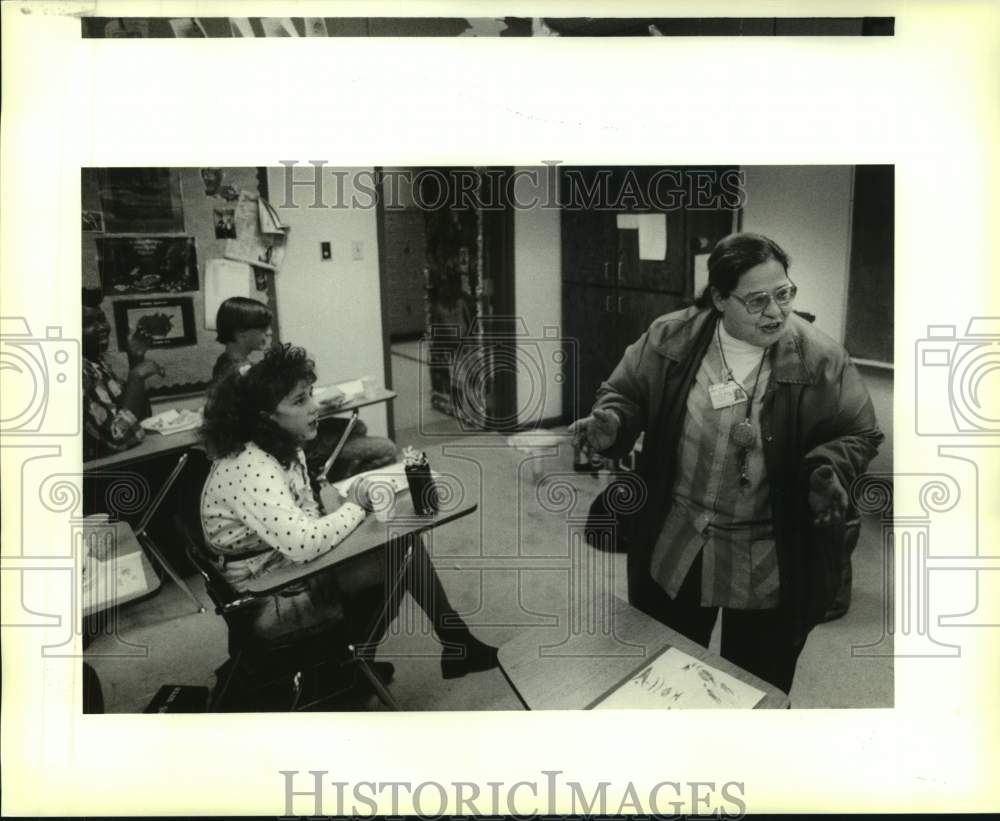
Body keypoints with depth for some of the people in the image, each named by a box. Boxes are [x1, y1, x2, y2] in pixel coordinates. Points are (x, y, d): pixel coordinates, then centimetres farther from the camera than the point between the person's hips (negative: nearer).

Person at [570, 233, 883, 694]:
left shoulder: (820, 360, -12)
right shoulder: (669, 339, -8)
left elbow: (858, 434, -2)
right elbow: (625, 393, 3)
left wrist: (828, 470, -23)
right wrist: (611, 422, -19)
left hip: (771, 565, -1)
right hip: (674, 549, 2)